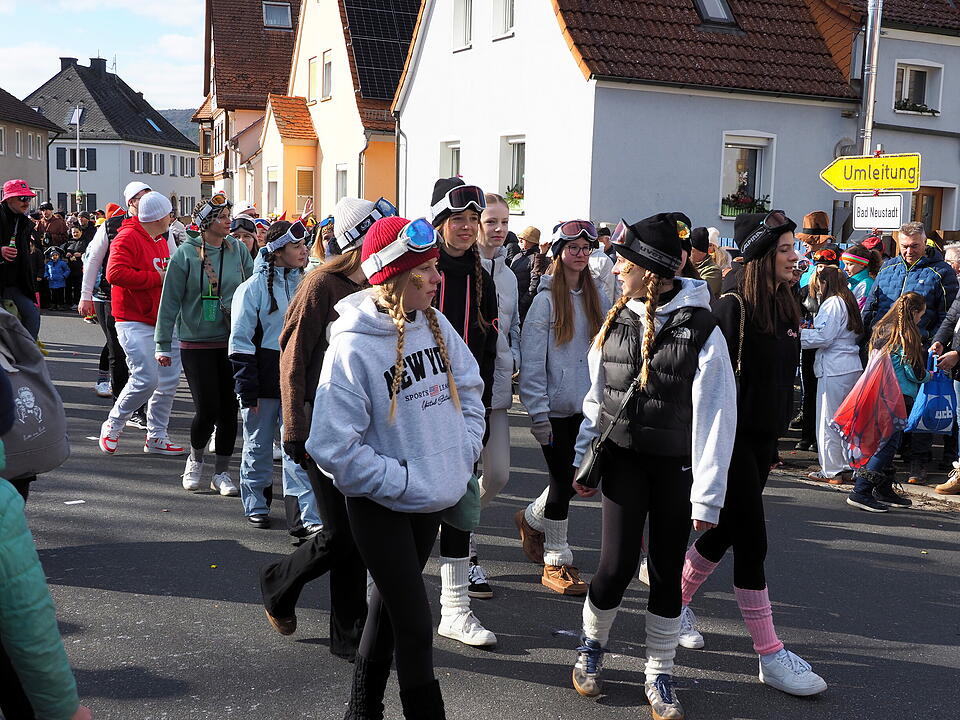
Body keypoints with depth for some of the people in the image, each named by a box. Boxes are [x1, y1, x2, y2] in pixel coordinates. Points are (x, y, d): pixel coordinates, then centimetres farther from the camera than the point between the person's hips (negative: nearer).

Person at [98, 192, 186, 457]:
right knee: (146, 379, -14)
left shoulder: (161, 241, 18)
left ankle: (156, 437, 17)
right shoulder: (128, 238, -10)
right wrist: (157, 278, -21)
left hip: (164, 322, 9)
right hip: (135, 323, -9)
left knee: (169, 380, 6)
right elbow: (115, 273, -24)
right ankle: (112, 426, 8)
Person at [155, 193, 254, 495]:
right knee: (207, 409, -5)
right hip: (197, 342, -3)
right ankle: (195, 459, 25)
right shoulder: (186, 254, -6)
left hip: (233, 340, 3)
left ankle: (221, 472, 19)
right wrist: (163, 344, -3)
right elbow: (170, 300, -3)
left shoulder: (237, 249, 3)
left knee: (229, 408, 4)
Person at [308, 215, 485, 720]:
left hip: (435, 498, 7)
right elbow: (333, 447, -22)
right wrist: (405, 482, -21)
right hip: (380, 506, -7)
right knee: (415, 626, -2)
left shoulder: (435, 325, -2)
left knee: (390, 604, 21)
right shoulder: (352, 346, -21)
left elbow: (469, 390, 11)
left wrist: (462, 455, -1)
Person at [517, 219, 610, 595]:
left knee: (571, 477, 10)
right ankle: (556, 562, 17)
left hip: (588, 408, 5)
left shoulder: (597, 297, 8)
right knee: (563, 481, 1)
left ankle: (531, 518, 38)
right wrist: (538, 413, -13)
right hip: (555, 408, -5)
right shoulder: (547, 299, -8)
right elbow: (531, 359, -10)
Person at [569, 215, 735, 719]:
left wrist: (707, 495, -13)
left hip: (676, 466, -2)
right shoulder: (617, 320, 4)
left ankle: (659, 677, 24)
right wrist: (582, 460, 11)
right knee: (616, 565, -2)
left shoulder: (700, 330, -12)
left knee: (667, 573, 6)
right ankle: (591, 646, 26)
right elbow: (597, 397, 12)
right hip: (623, 458, 3)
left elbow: (715, 417, -12)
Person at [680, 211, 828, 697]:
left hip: (764, 439, 8)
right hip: (733, 439, -8)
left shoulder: (787, 309, 8)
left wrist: (775, 436, 20)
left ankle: (675, 603, 36)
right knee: (752, 542, -4)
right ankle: (770, 655, 3)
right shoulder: (732, 308, -16)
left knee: (725, 532, 16)